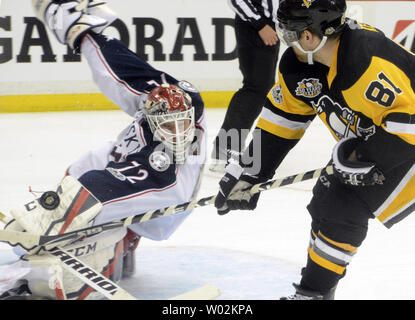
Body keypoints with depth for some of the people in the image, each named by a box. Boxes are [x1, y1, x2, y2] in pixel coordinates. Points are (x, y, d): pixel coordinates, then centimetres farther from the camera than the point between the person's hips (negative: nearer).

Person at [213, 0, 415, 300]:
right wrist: (246, 174, 4)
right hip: (366, 143, 9)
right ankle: (313, 291, 25)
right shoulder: (300, 64, -5)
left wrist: (363, 158, -28)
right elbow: (281, 118, 5)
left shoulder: (368, 61, -35)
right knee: (329, 204, 8)